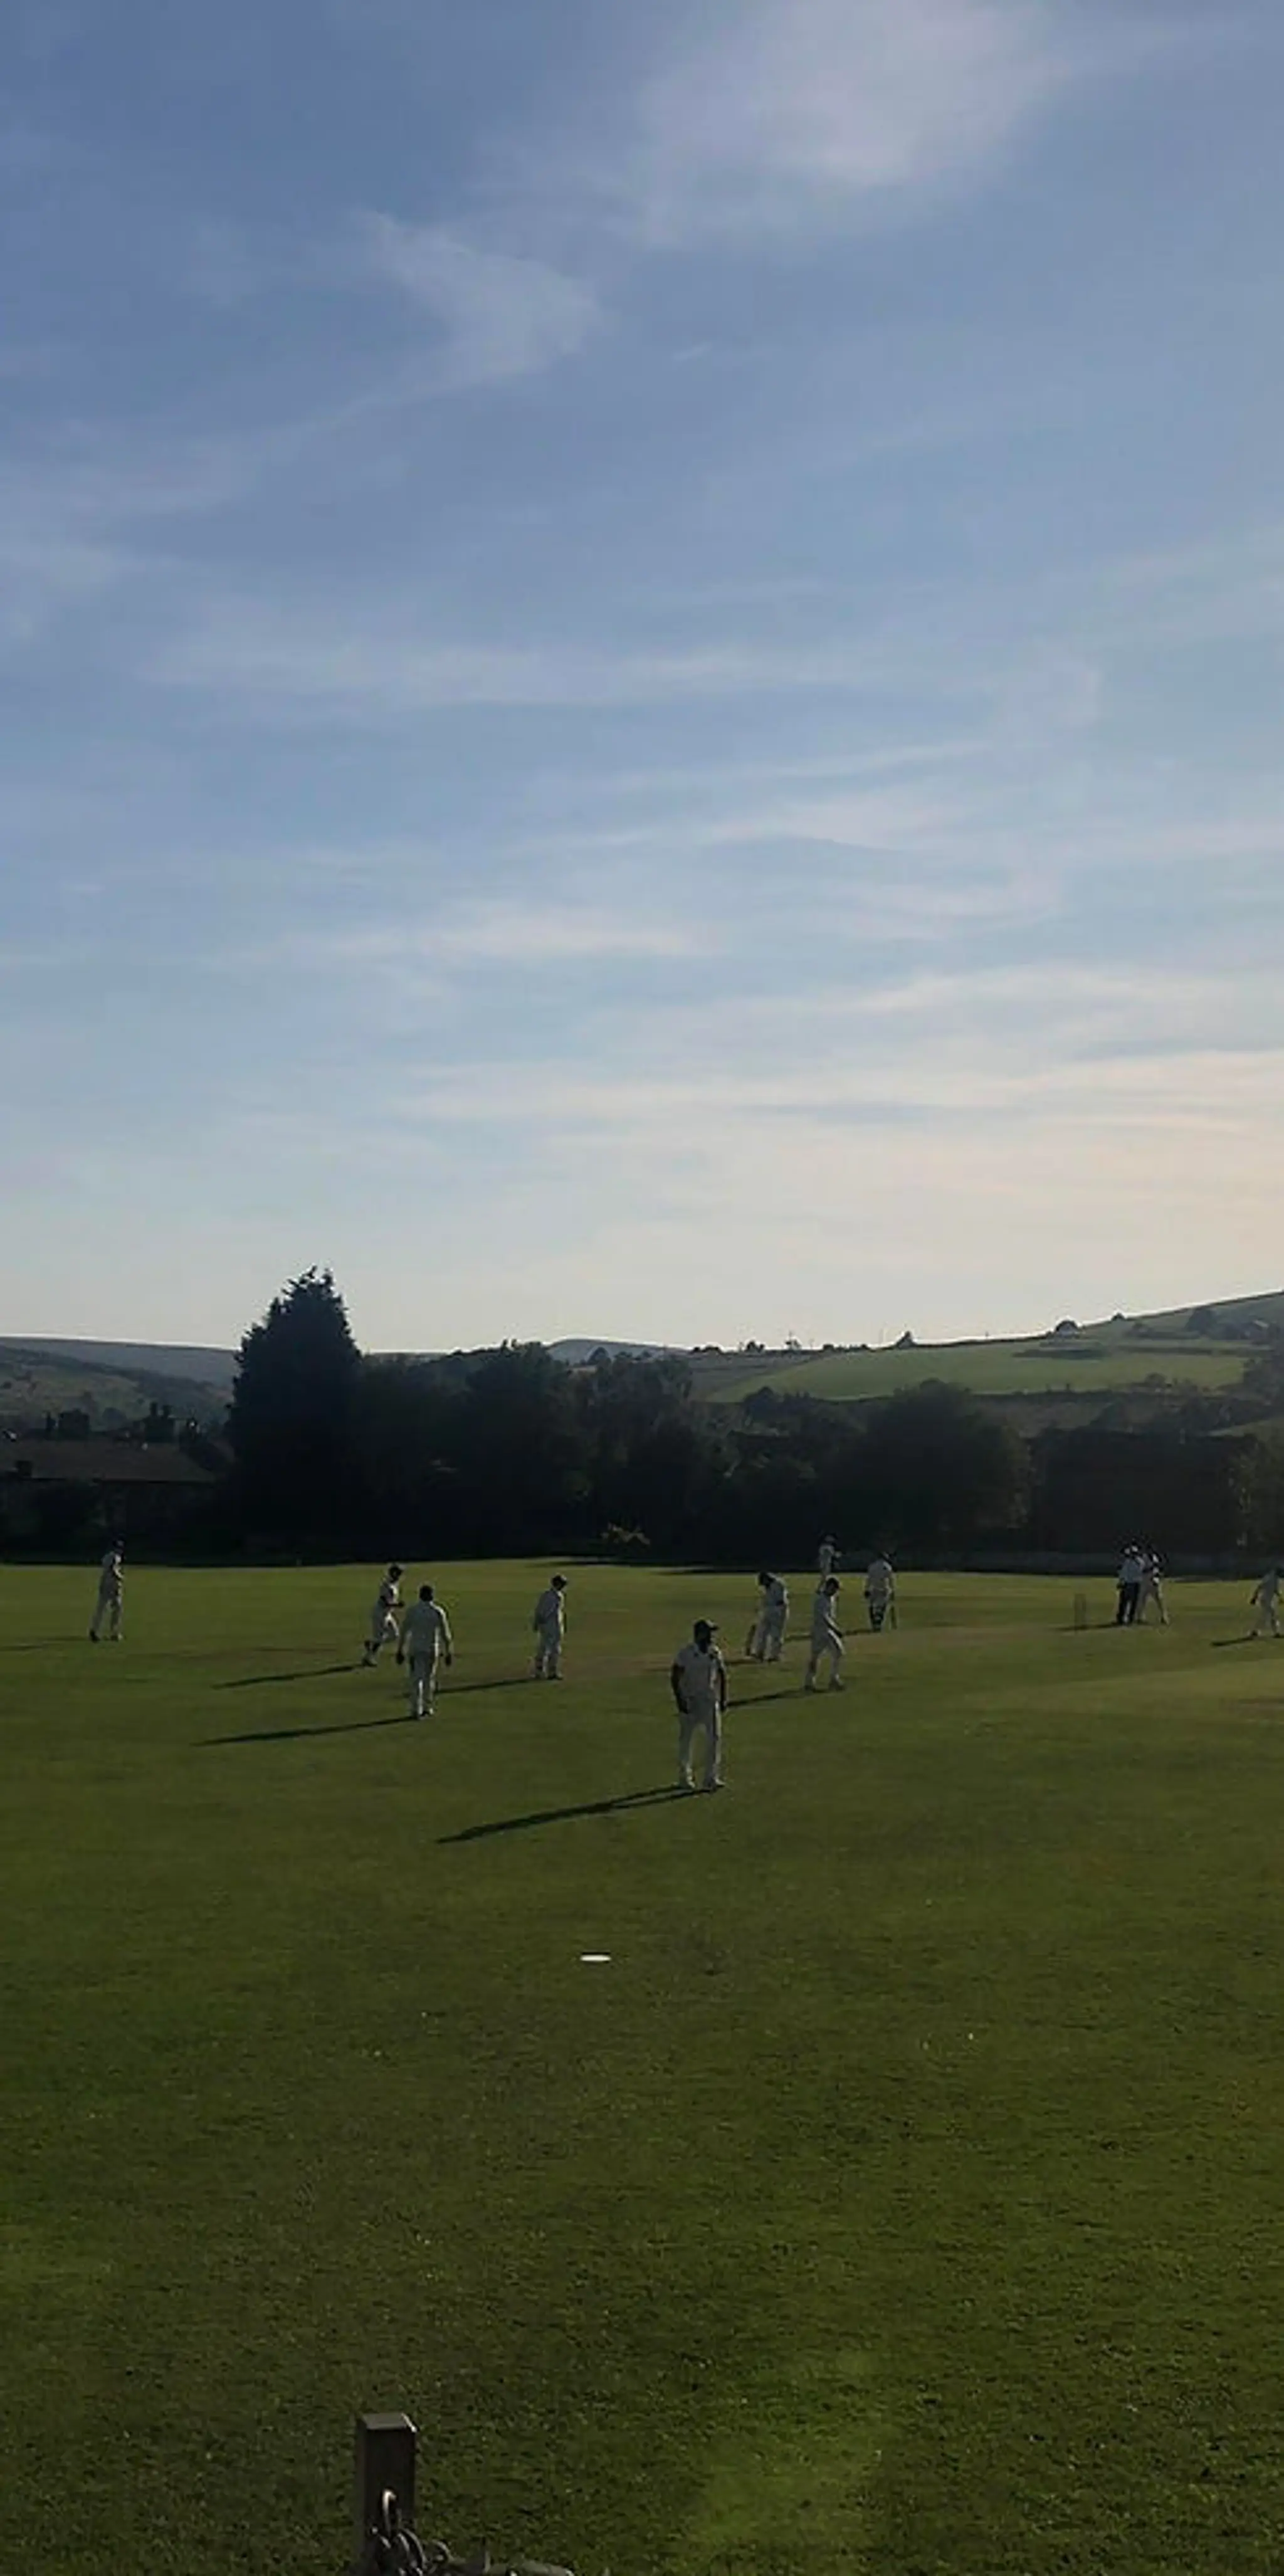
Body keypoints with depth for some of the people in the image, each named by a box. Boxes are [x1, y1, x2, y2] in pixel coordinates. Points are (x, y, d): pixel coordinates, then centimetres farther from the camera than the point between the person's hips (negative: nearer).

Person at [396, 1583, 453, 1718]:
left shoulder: (412, 1610, -4)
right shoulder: (438, 1612, -7)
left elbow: (404, 1632, -3)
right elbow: (445, 1634, -5)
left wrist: (400, 1651, 4)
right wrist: (449, 1653, 3)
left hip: (415, 1650, 0)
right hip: (432, 1650, 0)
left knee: (416, 1680, 5)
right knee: (429, 1679, 14)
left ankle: (416, 1710, -3)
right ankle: (427, 1708, 21)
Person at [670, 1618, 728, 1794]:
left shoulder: (715, 1653, 4)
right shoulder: (685, 1654, -10)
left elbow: (722, 1675, 13)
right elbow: (674, 1677, -8)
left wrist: (723, 1699, 8)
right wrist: (679, 1700, -15)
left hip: (710, 1700, 4)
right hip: (689, 1701, -4)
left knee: (714, 1738, -3)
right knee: (686, 1740, 4)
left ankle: (711, 1778, 0)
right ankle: (684, 1778, 17)